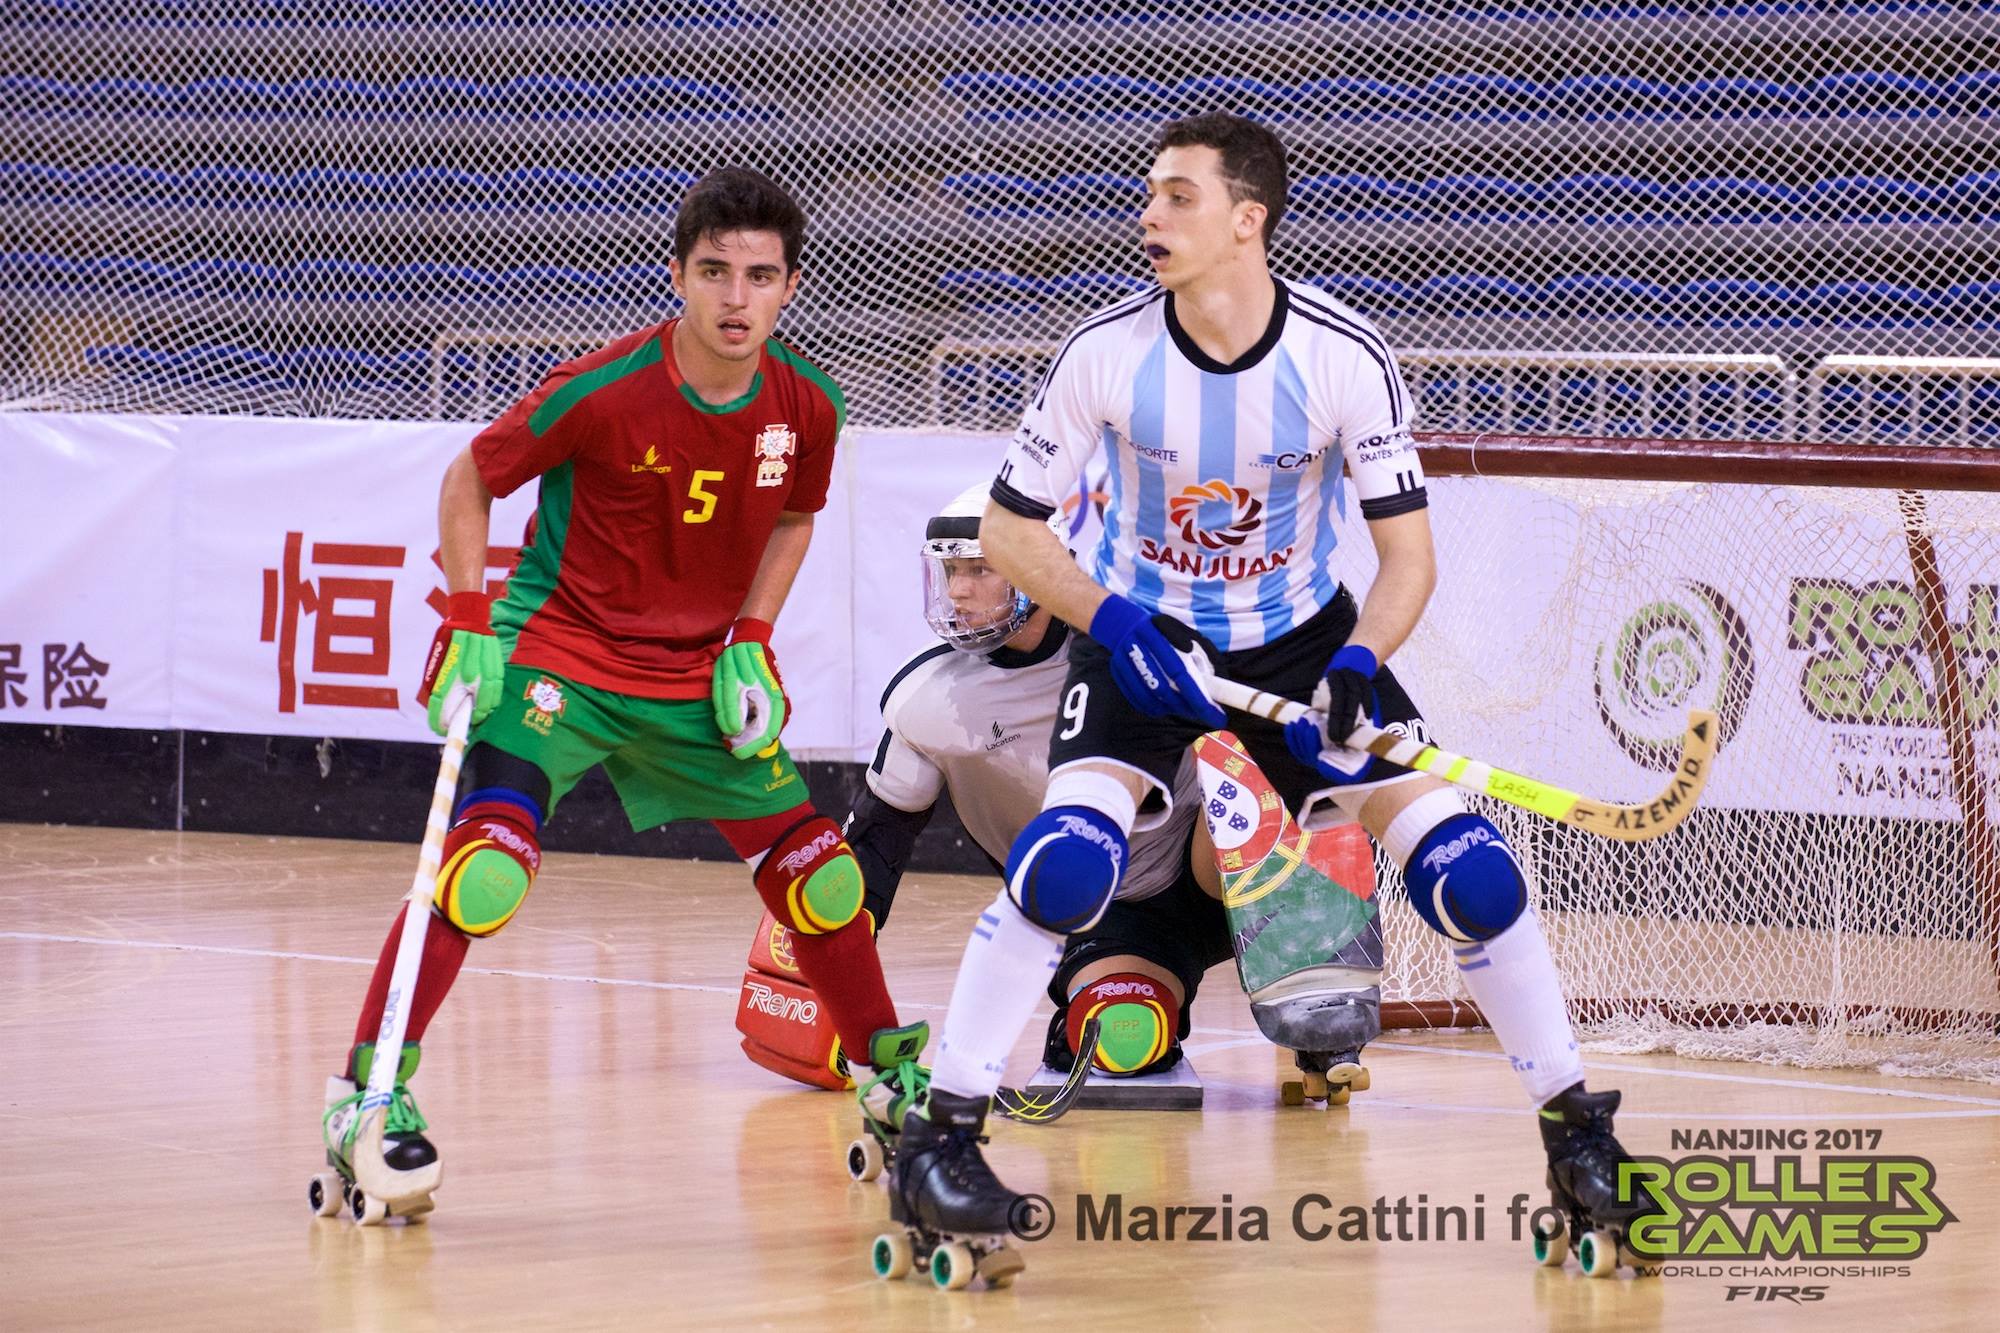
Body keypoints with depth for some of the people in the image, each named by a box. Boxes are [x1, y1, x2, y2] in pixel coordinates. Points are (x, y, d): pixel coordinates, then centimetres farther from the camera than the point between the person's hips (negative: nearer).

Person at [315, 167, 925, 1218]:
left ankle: (891, 1070, 27)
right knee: (489, 854, -25)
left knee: (815, 867, 6)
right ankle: (366, 1092, -21)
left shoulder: (805, 407, -7)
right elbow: (471, 477, -7)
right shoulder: (603, 392, -21)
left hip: (698, 679, 5)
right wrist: (468, 623, -13)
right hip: (559, 656, -5)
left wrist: (751, 643, 3)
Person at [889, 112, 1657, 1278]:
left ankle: (1579, 1128, 6)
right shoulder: (1109, 353, -18)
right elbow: (1010, 529, -8)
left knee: (1468, 869, -11)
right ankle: (942, 1130, -12)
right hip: (1143, 638, -1)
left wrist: (1357, 668, -30)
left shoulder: (1345, 357, -19)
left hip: (1305, 635, 1)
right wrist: (1112, 625, -23)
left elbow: (1409, 554, -13)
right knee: (1064, 868, -25)